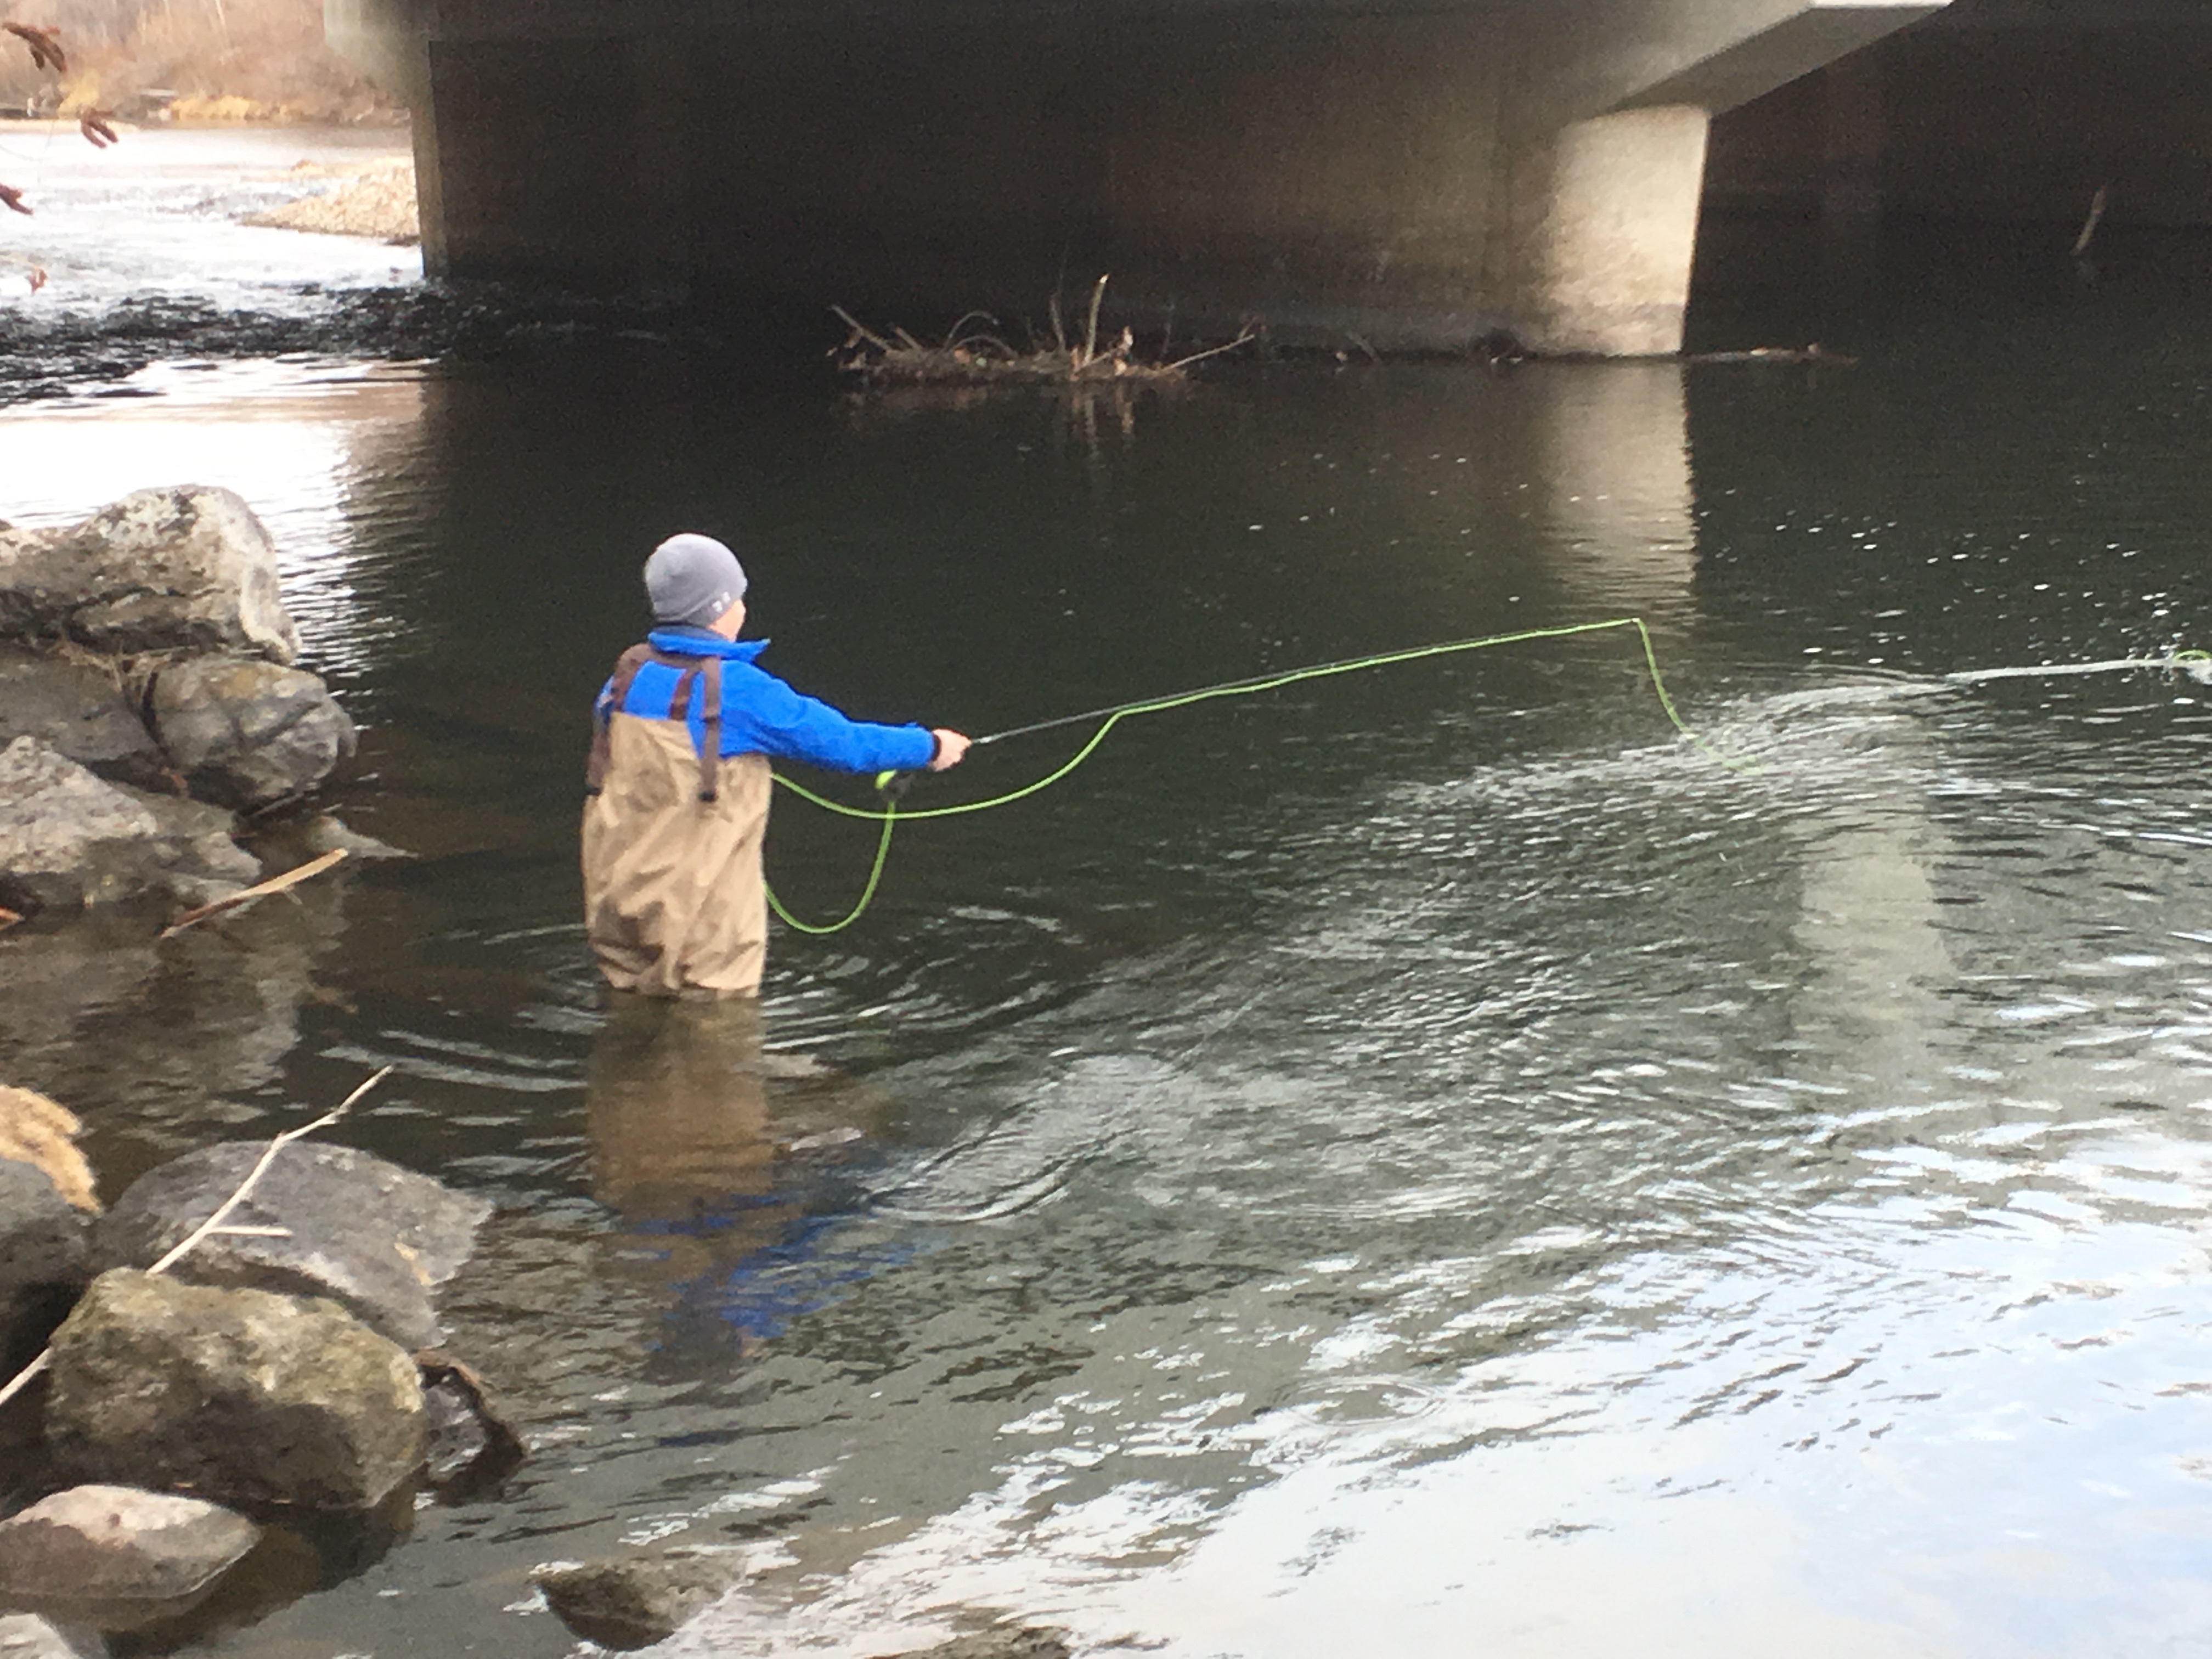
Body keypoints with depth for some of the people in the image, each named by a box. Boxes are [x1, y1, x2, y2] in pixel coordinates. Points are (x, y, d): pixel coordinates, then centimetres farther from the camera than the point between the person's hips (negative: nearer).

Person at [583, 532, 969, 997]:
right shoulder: (738, 689, -15)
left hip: (617, 901, 7)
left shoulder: (626, 676, 4)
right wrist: (929, 747, 7)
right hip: (697, 910, -6)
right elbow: (842, 743, -8)